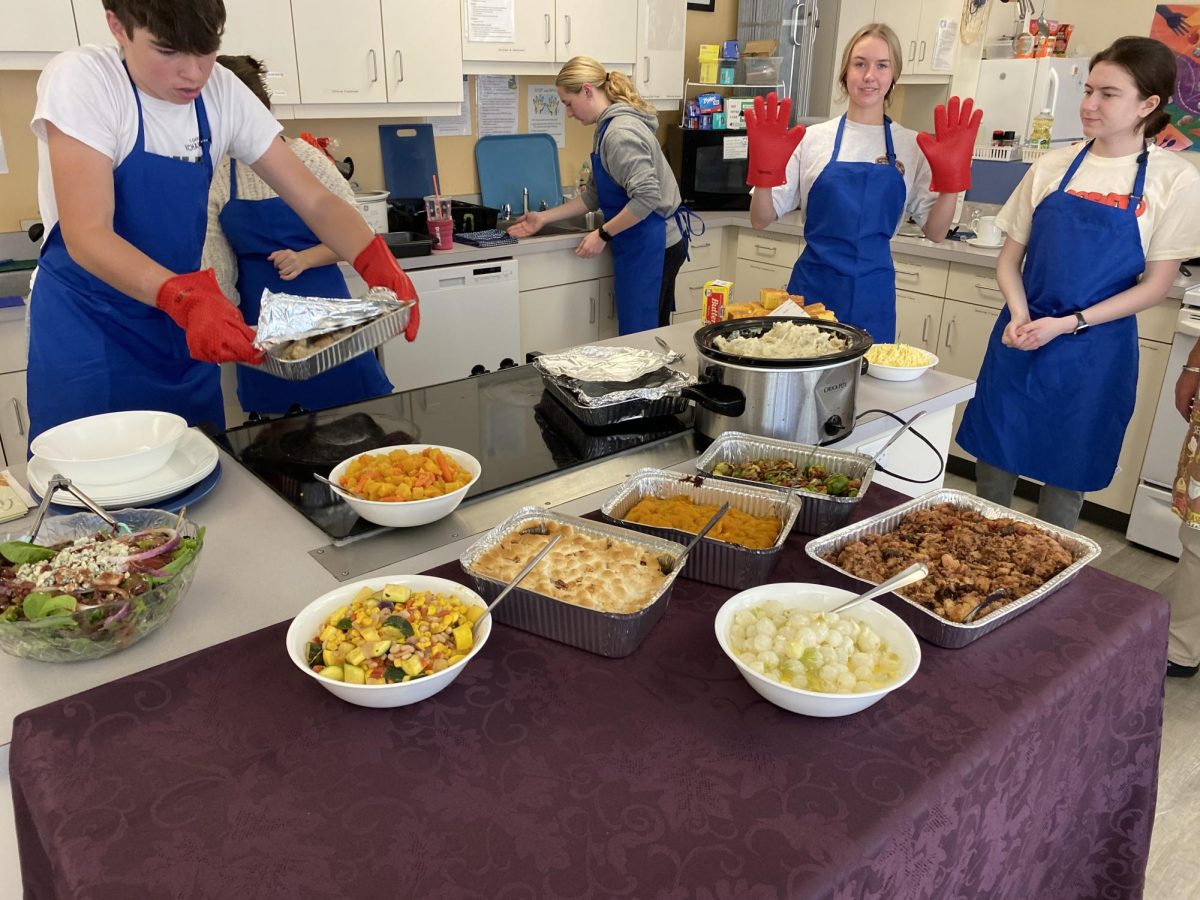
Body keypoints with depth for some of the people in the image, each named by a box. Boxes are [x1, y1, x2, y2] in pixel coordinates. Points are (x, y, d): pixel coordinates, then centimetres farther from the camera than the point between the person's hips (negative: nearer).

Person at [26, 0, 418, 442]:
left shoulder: (223, 92, -4)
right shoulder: (80, 79, -17)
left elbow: (316, 201, -8)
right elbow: (85, 236, -25)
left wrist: (378, 265, -28)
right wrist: (185, 298, -43)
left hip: (184, 325, 5)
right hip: (85, 331, -4)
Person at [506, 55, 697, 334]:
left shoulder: (621, 133, -17)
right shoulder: (609, 128, 14)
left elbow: (647, 198, -25)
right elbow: (594, 195, 18)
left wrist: (603, 235, -17)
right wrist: (544, 218, 15)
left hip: (649, 247, -10)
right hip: (645, 246, 10)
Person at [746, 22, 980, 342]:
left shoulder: (912, 147, 4)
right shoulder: (812, 139, 0)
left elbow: (935, 232, 4)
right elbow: (761, 219, 0)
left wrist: (950, 176, -9)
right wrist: (765, 169, -15)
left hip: (873, 295, 1)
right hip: (812, 288, -1)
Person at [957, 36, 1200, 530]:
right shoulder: (1053, 166, 2)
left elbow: (1155, 284, -6)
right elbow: (1009, 258, 6)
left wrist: (1067, 324, -16)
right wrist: (1019, 314, -12)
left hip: (1094, 352, -2)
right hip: (1020, 340, 2)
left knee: (1066, 477, 10)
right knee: (994, 461, 10)